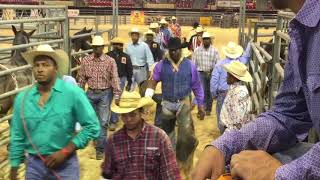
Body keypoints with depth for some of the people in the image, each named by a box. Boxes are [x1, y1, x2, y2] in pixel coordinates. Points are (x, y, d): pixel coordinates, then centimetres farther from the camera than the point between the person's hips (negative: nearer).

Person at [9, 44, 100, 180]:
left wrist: (65, 151, -14)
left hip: (65, 163, -3)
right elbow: (17, 137, 6)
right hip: (33, 163, 3)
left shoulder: (73, 93, -11)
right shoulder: (22, 98, -1)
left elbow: (92, 127, -10)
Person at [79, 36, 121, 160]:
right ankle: (98, 139, 39)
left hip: (105, 93, -2)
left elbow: (115, 79, -7)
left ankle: (100, 148, 8)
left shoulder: (110, 61, -6)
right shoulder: (85, 60, 0)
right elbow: (82, 79, 6)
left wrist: (117, 96, -12)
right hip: (91, 93, 3)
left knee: (103, 122, -1)